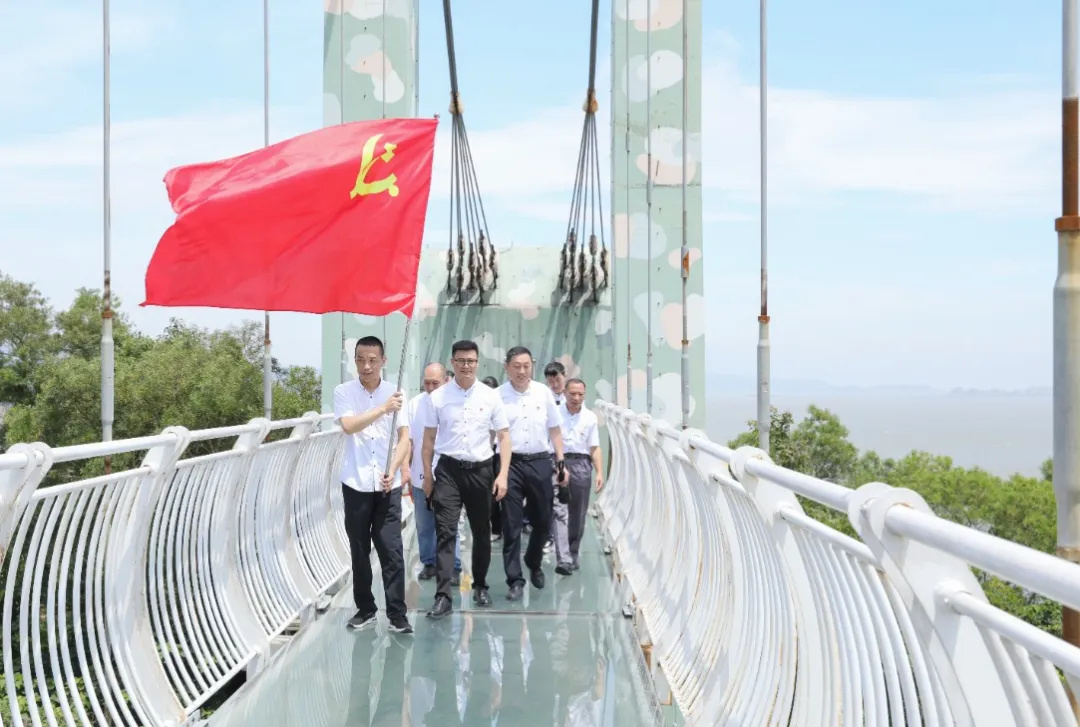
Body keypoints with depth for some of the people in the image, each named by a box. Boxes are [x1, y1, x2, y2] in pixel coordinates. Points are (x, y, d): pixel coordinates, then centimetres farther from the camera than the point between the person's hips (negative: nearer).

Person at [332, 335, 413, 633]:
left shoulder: (395, 392, 3)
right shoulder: (343, 392, -1)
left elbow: (404, 437, 2)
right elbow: (348, 426, -17)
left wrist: (393, 471, -11)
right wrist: (383, 409, -24)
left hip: (388, 485, 0)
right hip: (356, 484, 0)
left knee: (392, 551, -2)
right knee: (360, 552, 9)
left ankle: (397, 614, 3)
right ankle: (365, 609, 21)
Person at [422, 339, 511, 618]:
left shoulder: (490, 396, 0)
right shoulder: (437, 397, -1)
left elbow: (504, 436, 1)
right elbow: (429, 438, 6)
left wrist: (503, 475, -7)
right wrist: (427, 475, 6)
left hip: (480, 470, 1)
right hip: (448, 470, -1)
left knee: (481, 532, 13)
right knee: (445, 533, -8)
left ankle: (480, 585, 31)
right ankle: (443, 596, -10)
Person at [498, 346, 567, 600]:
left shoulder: (544, 393, 5)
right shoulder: (498, 396, -2)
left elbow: (555, 430, 11)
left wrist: (561, 462, 7)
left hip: (540, 463, 3)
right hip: (511, 464, -2)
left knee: (543, 520, 13)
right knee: (511, 524, 1)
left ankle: (534, 564, 39)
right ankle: (515, 580, 9)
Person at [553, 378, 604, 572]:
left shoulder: (590, 418, 8)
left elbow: (595, 448, 8)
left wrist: (600, 473, -2)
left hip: (582, 465, 3)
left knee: (578, 514, 10)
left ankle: (573, 555, 25)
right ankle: (563, 559, -18)